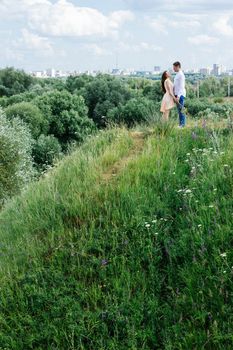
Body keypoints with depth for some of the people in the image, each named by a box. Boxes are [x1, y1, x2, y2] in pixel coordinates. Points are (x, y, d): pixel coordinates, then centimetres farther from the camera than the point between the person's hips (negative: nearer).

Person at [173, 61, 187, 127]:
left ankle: (183, 125, -4)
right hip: (177, 95, 9)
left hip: (180, 95, -9)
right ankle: (180, 124, 15)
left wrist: (178, 96, -22)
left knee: (181, 110, -7)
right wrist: (175, 95, 16)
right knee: (179, 110, 11)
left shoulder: (181, 75, -12)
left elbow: (181, 87, -17)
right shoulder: (177, 75, 16)